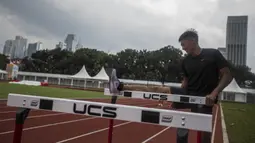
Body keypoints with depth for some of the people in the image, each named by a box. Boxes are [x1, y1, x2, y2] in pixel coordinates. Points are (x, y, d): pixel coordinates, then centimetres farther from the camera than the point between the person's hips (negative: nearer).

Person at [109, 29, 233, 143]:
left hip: (204, 99, -4)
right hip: (188, 94, 5)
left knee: (205, 131, -1)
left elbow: (227, 75, -8)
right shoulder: (186, 61, 6)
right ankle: (121, 87, -2)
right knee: (157, 90, -3)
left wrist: (214, 93, -20)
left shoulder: (213, 54, -8)